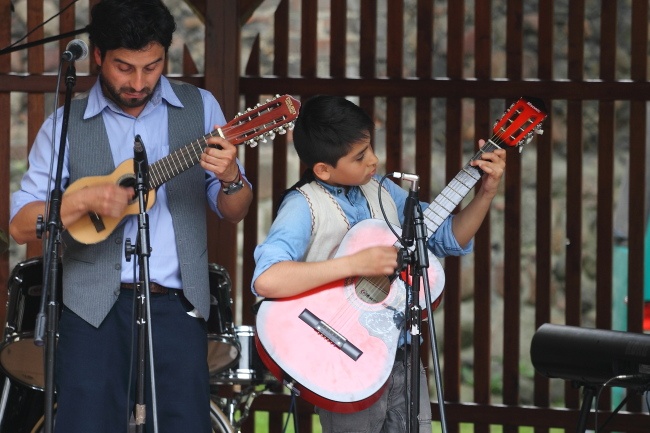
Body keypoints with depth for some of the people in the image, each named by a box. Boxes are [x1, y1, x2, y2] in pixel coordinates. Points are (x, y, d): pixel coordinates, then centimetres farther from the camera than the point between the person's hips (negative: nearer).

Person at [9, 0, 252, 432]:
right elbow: (21, 225, 1)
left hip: (177, 306, 1)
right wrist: (84, 200, -16)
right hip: (96, 309, -1)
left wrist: (230, 179, -13)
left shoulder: (199, 108, 9)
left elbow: (234, 213, 10)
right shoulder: (67, 125, 4)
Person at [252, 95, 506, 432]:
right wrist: (355, 264, -30)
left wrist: (486, 193, 1)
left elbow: (450, 238, 16)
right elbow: (266, 279, -32)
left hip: (401, 356, 6)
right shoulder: (305, 205, -15)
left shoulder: (381, 190, 6)